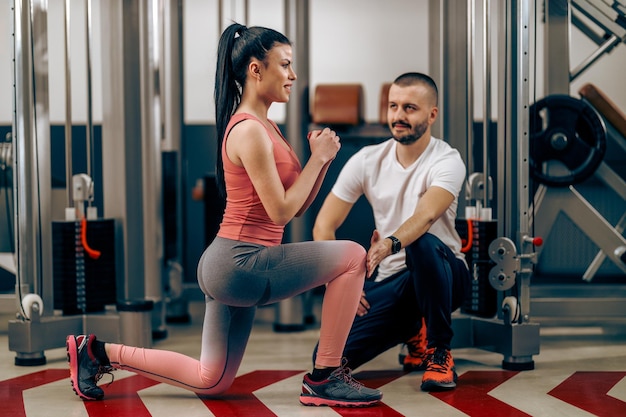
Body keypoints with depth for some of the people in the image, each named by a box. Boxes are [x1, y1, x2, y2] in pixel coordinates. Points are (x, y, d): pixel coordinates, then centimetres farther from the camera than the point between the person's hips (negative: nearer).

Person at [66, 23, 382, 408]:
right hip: (240, 264, -10)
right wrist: (318, 158, -10)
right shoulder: (249, 131, -15)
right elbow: (281, 211, -18)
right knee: (352, 256, -14)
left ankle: (99, 351, 19)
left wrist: (322, 159, 2)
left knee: (210, 382, 16)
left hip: (234, 268, 10)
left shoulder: (264, 127, 16)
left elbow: (296, 206, 15)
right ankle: (324, 379, -7)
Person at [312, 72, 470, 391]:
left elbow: (426, 216, -35)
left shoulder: (447, 161, -14)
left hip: (442, 274, -3)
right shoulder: (367, 161, -2)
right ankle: (414, 333, 15)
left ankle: (439, 352, -17)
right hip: (387, 281, 4)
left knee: (423, 243, -39)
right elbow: (324, 226, -3)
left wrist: (390, 244, -55)